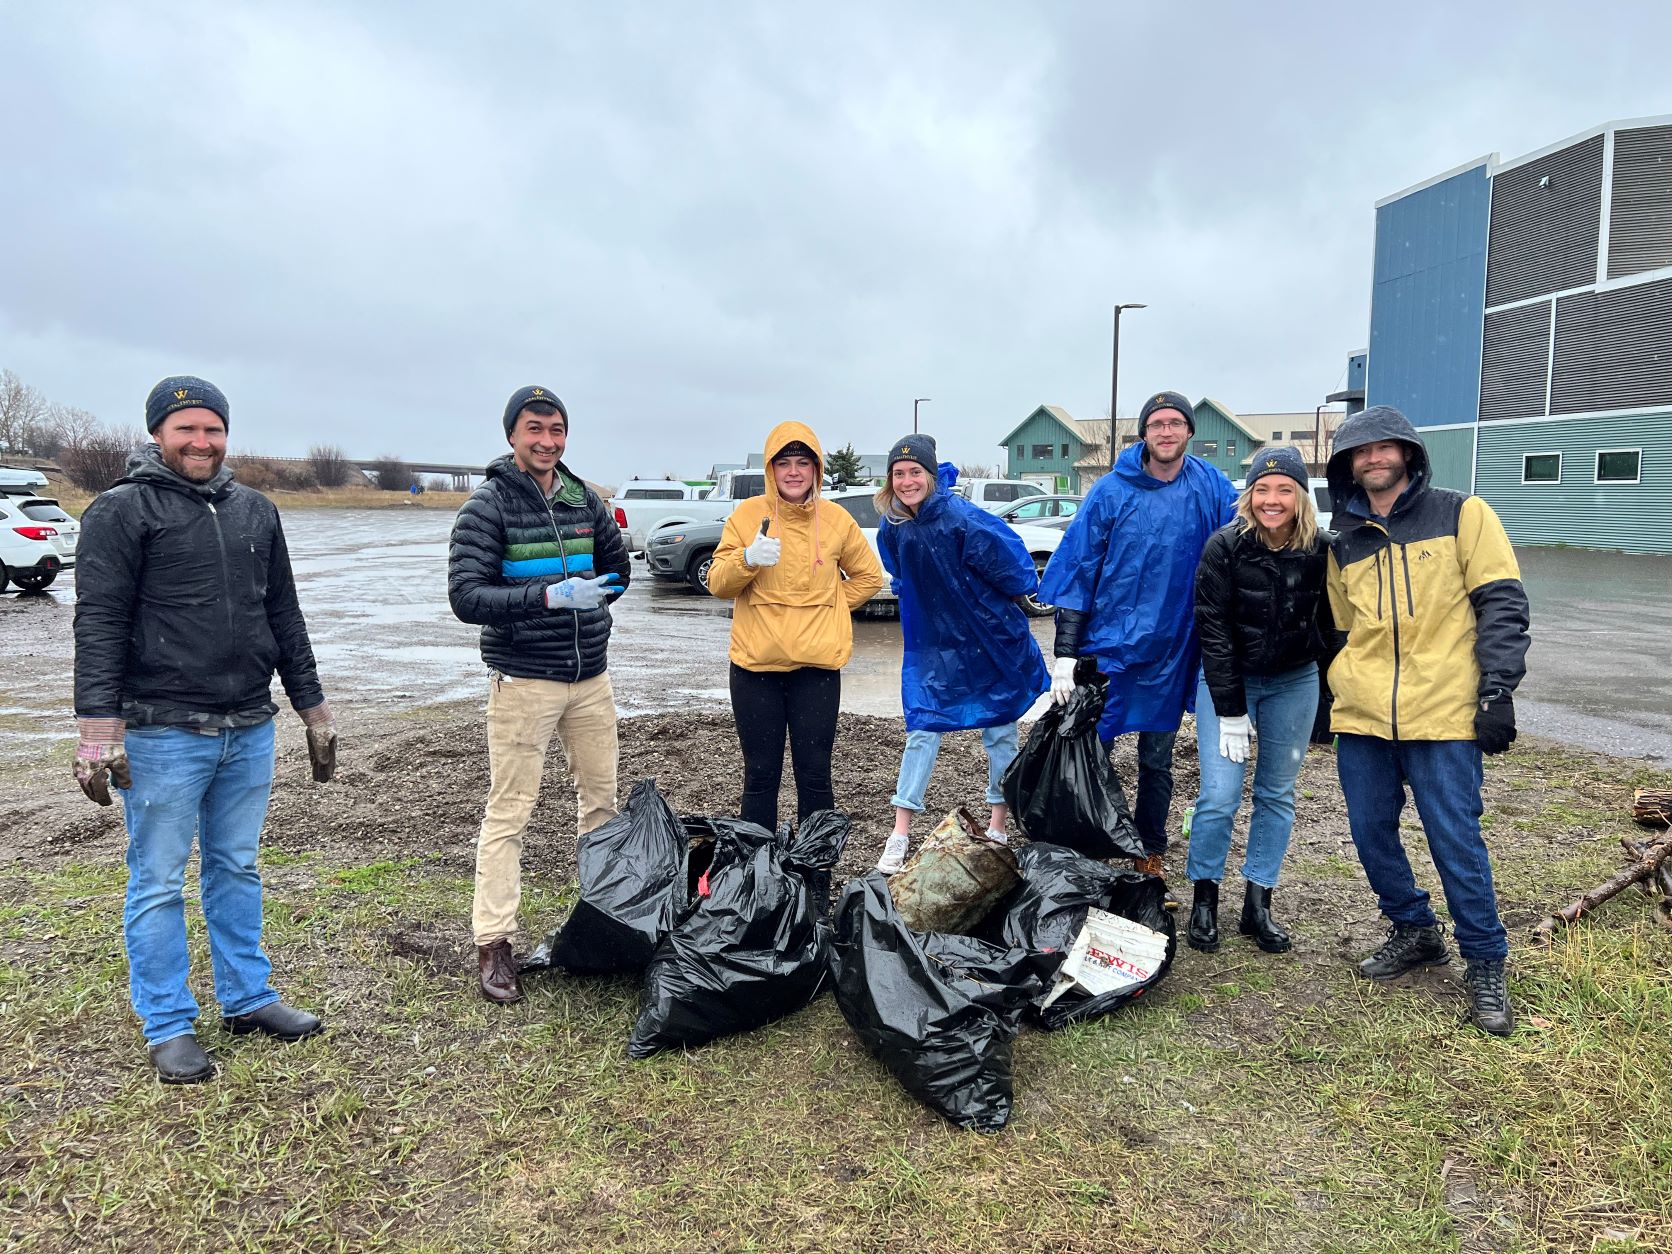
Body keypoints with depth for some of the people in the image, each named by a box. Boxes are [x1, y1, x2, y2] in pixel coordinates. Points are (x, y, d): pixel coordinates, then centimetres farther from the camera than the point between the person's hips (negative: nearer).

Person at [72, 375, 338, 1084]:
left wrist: (312, 708, 15)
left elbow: (284, 618, 16)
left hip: (249, 730, 5)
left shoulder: (255, 512, 12)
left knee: (237, 870, 16)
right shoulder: (122, 510, -5)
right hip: (164, 734, -5)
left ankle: (248, 998, 28)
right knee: (158, 883, 5)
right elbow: (99, 624, -10)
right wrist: (99, 727, -17)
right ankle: (168, 1027, 18)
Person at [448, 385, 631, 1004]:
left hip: (591, 675, 6)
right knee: (509, 813, -1)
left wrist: (588, 601, 5)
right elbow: (465, 595, -16)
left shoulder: (584, 499, 7)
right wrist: (547, 598, -26)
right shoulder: (489, 505, -8)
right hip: (524, 680, -5)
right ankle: (494, 942, 8)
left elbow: (617, 568, 20)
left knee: (601, 797, 14)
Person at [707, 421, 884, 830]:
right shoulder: (748, 514, 0)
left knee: (814, 775, 5)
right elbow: (717, 583, -3)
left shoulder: (837, 519, 3)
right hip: (755, 662, 0)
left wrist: (829, 606, 4)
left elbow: (868, 577, 16)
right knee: (760, 775, 7)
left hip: (817, 664, 0)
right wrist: (747, 558, -22)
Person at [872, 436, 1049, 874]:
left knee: (999, 734, 8)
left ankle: (997, 828, 24)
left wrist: (995, 609, -3)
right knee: (921, 731, 0)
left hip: (992, 641, -4)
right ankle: (900, 836, 5)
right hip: (931, 644, 4)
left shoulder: (965, 520, -24)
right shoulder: (893, 528, -6)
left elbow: (1015, 575, -17)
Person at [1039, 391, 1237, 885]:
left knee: (1157, 761, 14)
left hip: (1170, 652, 2)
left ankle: (1150, 857, 28)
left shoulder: (1211, 488, -2)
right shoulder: (1112, 491, -8)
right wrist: (1064, 654, -12)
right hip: (1107, 645, -2)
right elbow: (1077, 570, -8)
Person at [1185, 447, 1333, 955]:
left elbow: (1328, 622, 5)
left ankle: (1257, 905, 19)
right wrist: (1230, 711, -16)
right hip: (1227, 680, -3)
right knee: (1220, 795, -8)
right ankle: (1204, 899, 11)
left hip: (1294, 684, 3)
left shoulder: (1322, 550, -10)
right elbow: (1213, 629, -14)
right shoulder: (1225, 546, -16)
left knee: (1277, 795, 8)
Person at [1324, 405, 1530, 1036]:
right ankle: (1414, 933, 31)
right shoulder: (1343, 543, 13)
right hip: (1362, 721, 5)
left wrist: (1496, 688, -11)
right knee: (1372, 835, 9)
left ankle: (1485, 965, 16)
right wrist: (1337, 699, 21)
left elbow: (1502, 603, -4)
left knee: (1456, 842, -2)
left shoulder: (1462, 515, 1)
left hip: (1443, 715, -4)